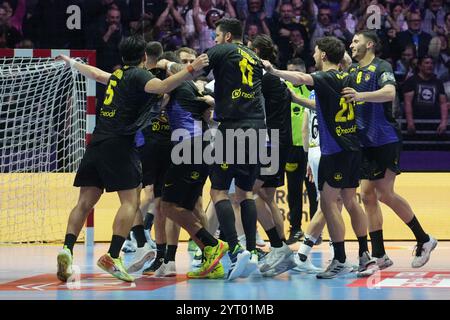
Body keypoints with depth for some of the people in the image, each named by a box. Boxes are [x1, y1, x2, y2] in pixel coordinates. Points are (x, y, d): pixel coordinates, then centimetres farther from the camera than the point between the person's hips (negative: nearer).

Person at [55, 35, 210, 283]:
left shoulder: (118, 75, 21)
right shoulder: (138, 75, -1)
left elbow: (95, 74, 41)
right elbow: (162, 87, -21)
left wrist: (72, 63, 60)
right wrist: (190, 70, -29)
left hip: (97, 142, 7)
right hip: (119, 143, -7)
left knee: (85, 202, 6)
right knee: (130, 201, -7)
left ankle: (67, 248, -11)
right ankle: (112, 257, -20)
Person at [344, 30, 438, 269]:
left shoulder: (381, 68, -9)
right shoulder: (352, 72, 16)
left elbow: (389, 93, -27)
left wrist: (361, 96, -42)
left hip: (386, 140, -7)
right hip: (364, 143, 7)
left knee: (384, 193, -9)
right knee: (367, 196, 2)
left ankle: (424, 240, 6)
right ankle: (378, 256, 5)